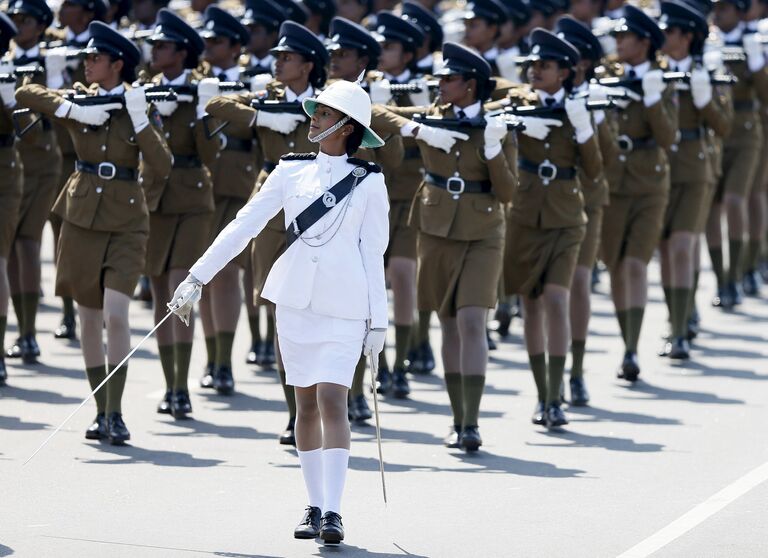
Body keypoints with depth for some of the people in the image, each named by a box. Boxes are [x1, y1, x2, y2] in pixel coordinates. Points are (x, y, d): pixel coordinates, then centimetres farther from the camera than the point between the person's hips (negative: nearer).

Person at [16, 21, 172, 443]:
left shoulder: (138, 106, -2)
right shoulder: (79, 100, 3)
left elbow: (162, 167, -11)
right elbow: (25, 94, -9)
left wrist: (139, 120, -18)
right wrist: (74, 111, -17)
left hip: (126, 222, -3)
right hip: (83, 217, 3)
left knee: (115, 314, -16)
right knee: (90, 320, 7)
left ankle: (116, 413, -10)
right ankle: (102, 413, 18)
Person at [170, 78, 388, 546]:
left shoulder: (368, 182, 1)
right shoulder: (291, 171, 8)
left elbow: (373, 254, 4)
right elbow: (244, 225, 6)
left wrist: (378, 320, 2)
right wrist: (198, 277, 2)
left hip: (343, 304, -3)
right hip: (295, 298, 3)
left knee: (332, 401, -13)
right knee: (307, 403, 6)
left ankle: (333, 512, -17)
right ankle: (316, 507, 13)